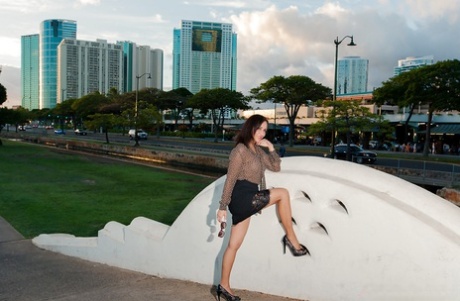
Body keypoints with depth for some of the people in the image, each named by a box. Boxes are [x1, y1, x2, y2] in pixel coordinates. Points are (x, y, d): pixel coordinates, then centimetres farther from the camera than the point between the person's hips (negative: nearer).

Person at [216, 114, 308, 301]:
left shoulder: (258, 150, 15)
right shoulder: (240, 150, -12)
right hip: (242, 197, -9)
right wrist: (223, 207, -13)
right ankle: (291, 240, -3)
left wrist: (271, 148, 4)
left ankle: (224, 286, 17)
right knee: (283, 193, -9)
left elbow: (275, 167, 17)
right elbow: (230, 180, -13)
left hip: (247, 200, 9)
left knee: (234, 244, 10)